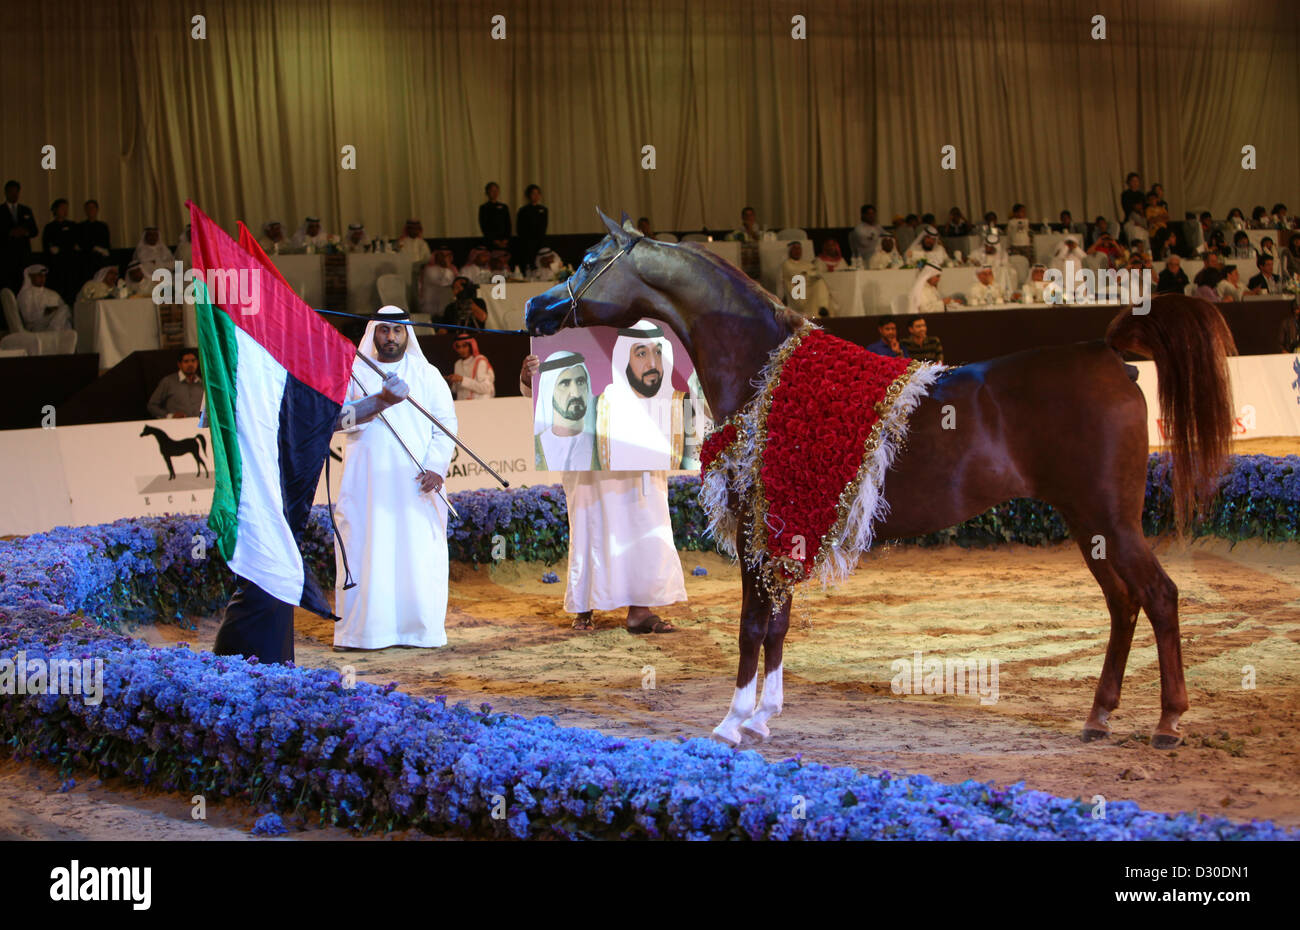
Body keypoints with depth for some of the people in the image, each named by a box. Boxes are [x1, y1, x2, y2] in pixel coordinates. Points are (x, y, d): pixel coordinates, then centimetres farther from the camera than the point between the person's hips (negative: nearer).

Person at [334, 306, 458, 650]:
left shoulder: (428, 376, 12)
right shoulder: (354, 373, 11)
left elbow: (446, 425, 5)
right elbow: (335, 417, 0)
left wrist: (436, 467, -10)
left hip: (414, 483, 0)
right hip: (367, 482, 0)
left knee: (418, 555, -4)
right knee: (368, 553, -5)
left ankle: (420, 630, 1)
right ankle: (363, 630, -2)